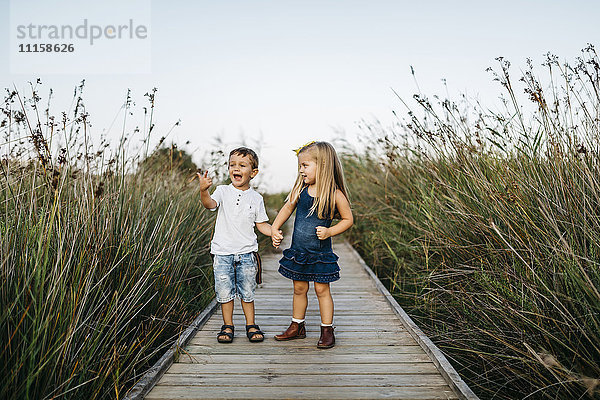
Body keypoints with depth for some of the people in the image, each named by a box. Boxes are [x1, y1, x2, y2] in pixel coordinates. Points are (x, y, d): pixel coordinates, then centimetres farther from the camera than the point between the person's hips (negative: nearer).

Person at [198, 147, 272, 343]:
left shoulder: (256, 198, 5)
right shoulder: (223, 191, 0)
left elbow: (261, 224, 10)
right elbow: (210, 204, -19)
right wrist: (204, 191, -40)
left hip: (246, 252, 1)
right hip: (223, 252, 0)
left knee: (247, 291, 9)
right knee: (224, 291, 5)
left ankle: (251, 325, 24)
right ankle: (227, 326, 22)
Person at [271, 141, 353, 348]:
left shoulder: (335, 194, -13)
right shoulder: (300, 189, -2)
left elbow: (348, 219, -4)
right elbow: (287, 208, 12)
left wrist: (329, 232, -18)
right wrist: (274, 228, 3)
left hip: (321, 253, -4)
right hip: (298, 250, 4)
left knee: (322, 290, 4)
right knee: (299, 289, 14)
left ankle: (327, 330, 19)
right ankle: (297, 326, 30)